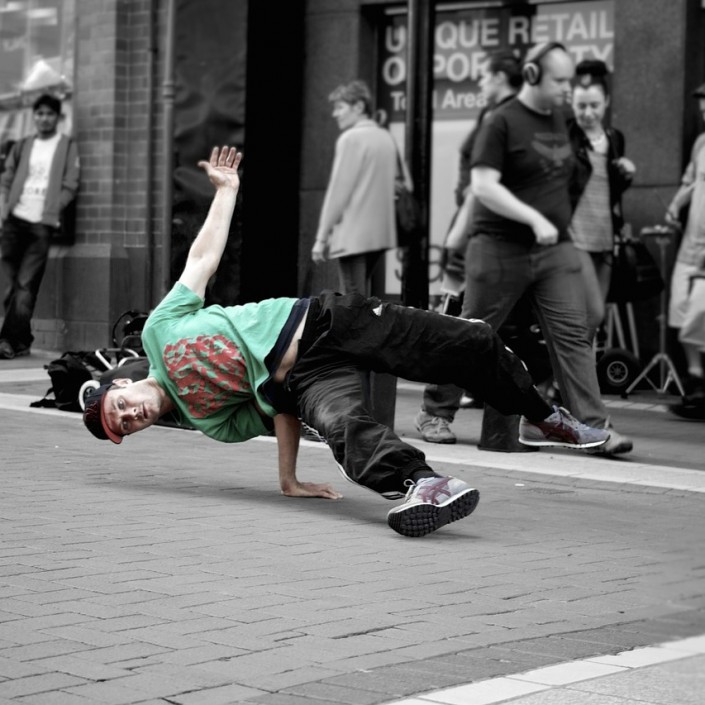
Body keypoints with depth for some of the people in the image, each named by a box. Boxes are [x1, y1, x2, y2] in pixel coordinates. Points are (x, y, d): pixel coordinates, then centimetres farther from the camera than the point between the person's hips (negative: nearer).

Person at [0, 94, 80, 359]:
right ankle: (22, 341, 12)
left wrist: (51, 213, -10)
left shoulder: (67, 147, 6)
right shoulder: (22, 146, 15)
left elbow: (69, 187, 0)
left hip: (42, 224, -3)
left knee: (25, 285, -9)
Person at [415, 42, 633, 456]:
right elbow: (483, 186, -18)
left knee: (573, 335, -5)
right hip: (502, 248, -6)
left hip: (556, 250, 6)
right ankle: (439, 414, 20)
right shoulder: (502, 122, -10)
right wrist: (534, 219, -25)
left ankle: (595, 428, -9)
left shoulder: (559, 118, 12)